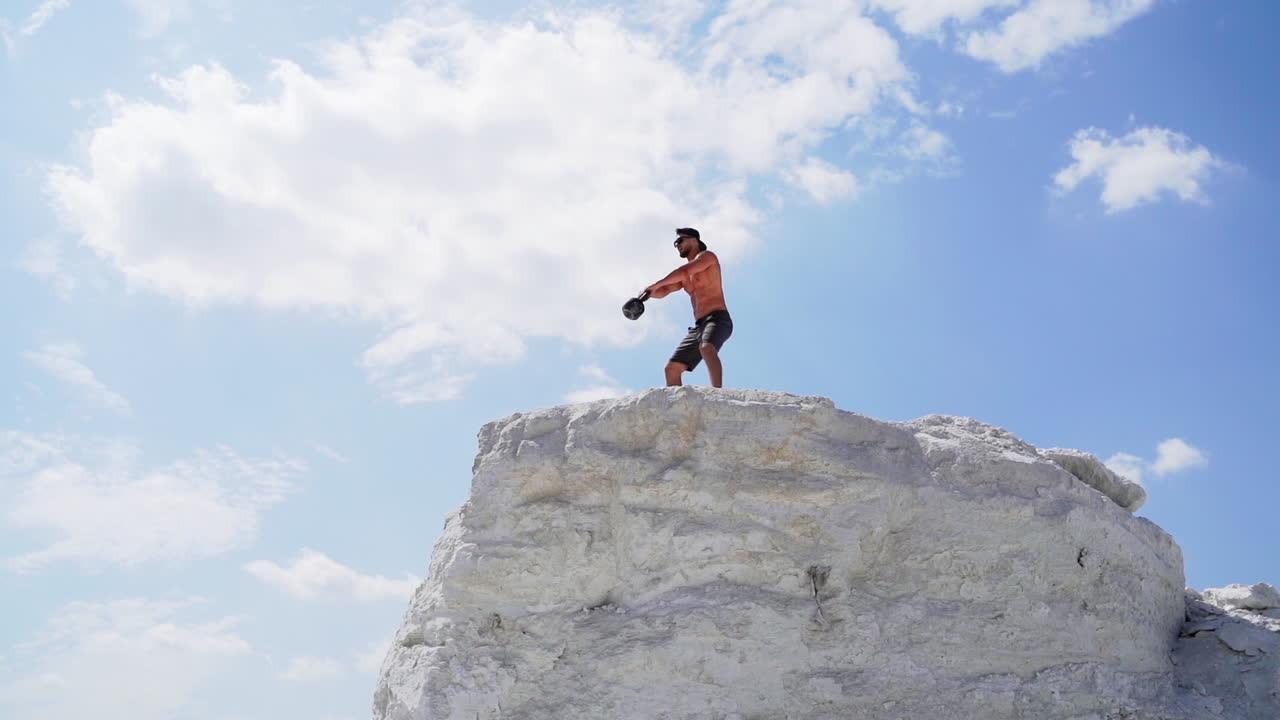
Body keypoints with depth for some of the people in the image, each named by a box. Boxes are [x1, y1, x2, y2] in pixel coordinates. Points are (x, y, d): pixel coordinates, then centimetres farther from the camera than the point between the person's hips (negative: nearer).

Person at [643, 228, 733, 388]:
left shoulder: (707, 256, 4)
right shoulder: (685, 275, 27)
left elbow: (683, 271, -13)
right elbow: (664, 291, 16)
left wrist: (655, 285, -11)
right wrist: (648, 293, -5)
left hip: (717, 319, -9)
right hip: (698, 326, 9)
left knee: (707, 348, -38)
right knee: (671, 368, 1)